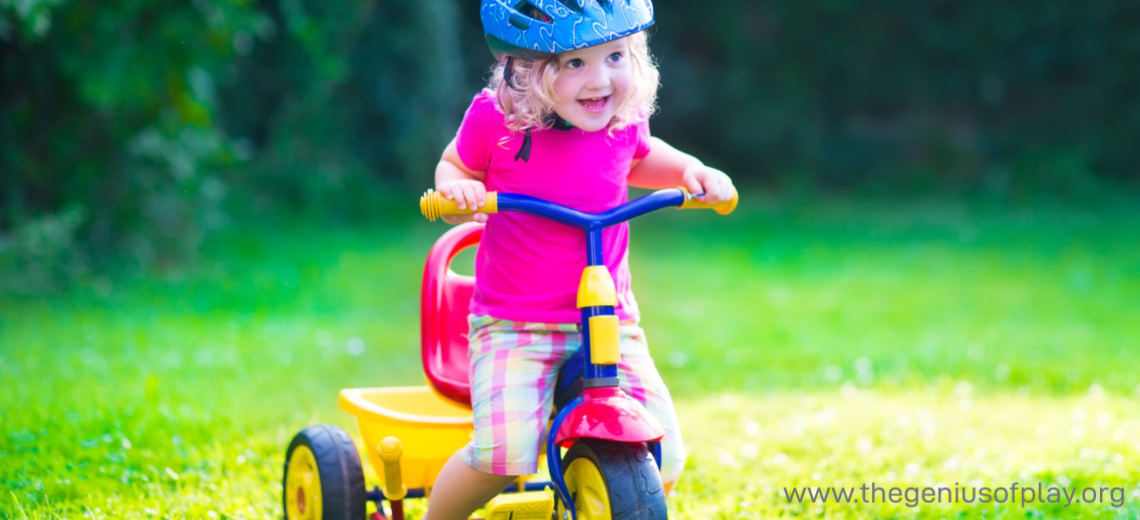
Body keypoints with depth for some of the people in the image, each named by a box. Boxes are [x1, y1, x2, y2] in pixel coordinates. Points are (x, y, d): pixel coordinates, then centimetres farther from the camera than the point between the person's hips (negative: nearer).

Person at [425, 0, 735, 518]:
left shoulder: (622, 117, 0)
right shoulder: (496, 117, -10)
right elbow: (453, 167, 8)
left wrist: (691, 170, 5)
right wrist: (457, 189, -16)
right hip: (513, 325, -3)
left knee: (660, 464, -9)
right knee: (504, 454, -24)